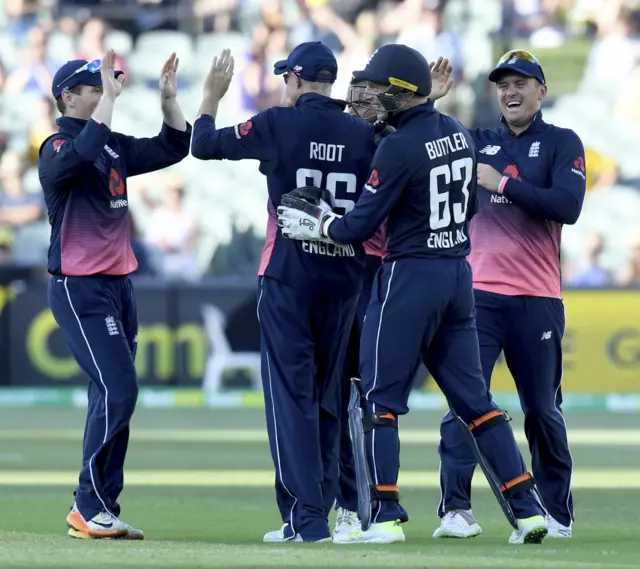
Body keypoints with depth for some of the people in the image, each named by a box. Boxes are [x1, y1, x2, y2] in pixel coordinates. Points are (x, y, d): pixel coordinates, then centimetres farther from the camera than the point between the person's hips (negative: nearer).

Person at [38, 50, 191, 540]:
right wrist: (111, 96, -31)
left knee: (116, 398, 8)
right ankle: (89, 508, -10)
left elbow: (173, 147, 19)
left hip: (119, 284, 9)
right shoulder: (58, 149, -11)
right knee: (118, 390, -16)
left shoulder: (115, 147, 14)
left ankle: (103, 512, 12)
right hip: (79, 288, -9)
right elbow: (84, 150, -35)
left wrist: (169, 98, 6)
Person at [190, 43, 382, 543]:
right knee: (328, 396, 12)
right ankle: (317, 514, 13)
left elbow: (204, 144, 5)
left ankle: (307, 517, -11)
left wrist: (212, 96, 21)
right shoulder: (364, 133, 3)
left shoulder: (279, 123, -5)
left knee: (291, 395, -3)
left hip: (288, 277, -4)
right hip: (345, 279, 4)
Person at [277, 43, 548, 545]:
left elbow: (360, 226, -14)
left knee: (380, 396, 1)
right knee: (473, 395, 10)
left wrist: (314, 226, 2)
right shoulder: (459, 134, 7)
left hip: (410, 276, -7)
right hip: (458, 272, 7)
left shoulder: (400, 146, -16)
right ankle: (527, 509, 4)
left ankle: (387, 517, -3)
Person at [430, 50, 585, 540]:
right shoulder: (476, 142, 14)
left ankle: (557, 514, 17)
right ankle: (456, 510, -14)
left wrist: (503, 184, -14)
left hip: (536, 301, -2)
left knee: (543, 410, 5)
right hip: (478, 295, 2)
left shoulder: (562, 144, 4)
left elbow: (568, 206, -11)